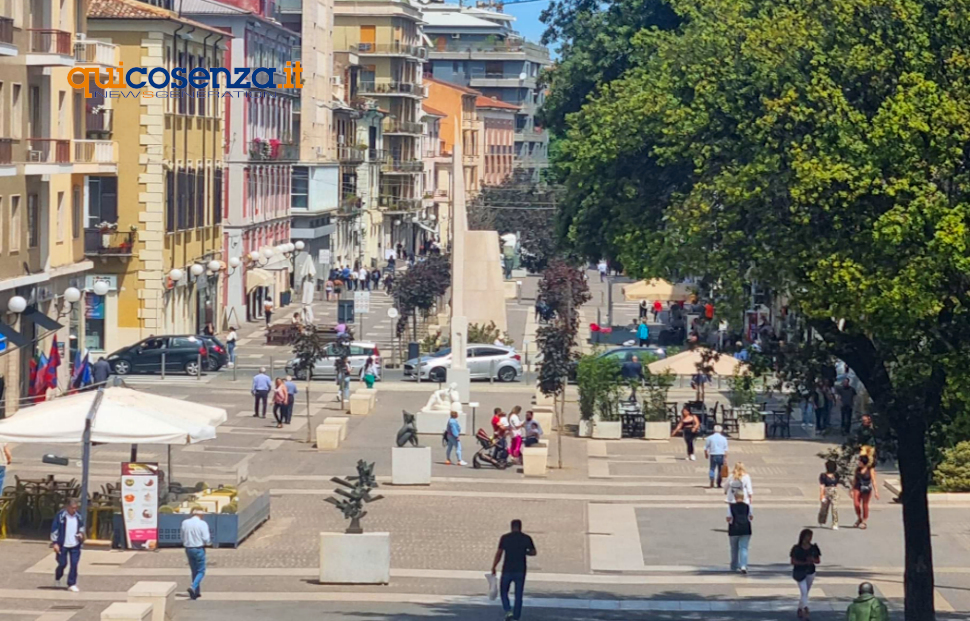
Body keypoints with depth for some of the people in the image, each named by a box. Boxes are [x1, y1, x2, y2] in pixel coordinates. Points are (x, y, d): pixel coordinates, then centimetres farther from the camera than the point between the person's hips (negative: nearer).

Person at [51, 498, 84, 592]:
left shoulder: (79, 516, 3)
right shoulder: (60, 516, -11)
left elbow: (81, 527, 21)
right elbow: (54, 529, -9)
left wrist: (81, 533, 0)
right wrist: (55, 543, -12)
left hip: (75, 545, 3)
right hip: (63, 545, -3)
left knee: (74, 564, -3)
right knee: (62, 564, 4)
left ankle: (72, 584, 4)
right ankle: (57, 578, 34)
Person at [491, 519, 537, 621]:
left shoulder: (505, 538, -3)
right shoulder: (527, 538, 0)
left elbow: (499, 553, -6)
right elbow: (533, 552, 10)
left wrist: (494, 567, -1)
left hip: (507, 570, -1)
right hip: (520, 571, 1)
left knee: (503, 591, 14)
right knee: (518, 595, 9)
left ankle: (508, 611, -6)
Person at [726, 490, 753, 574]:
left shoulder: (731, 506, -4)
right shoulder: (747, 506, 2)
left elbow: (728, 519, -8)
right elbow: (751, 517, 11)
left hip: (734, 530, -1)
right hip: (745, 529, 1)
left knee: (734, 549, 15)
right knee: (744, 548, -1)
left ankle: (734, 567, 26)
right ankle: (743, 565, -21)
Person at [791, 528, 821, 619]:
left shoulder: (813, 548, 1)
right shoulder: (797, 548, -10)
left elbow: (818, 560, 5)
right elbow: (793, 561, -11)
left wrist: (813, 560, -18)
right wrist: (804, 562, -23)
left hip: (810, 572, 4)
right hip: (799, 573, -4)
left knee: (806, 592, 14)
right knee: (804, 592, -15)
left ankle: (800, 609, 30)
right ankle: (805, 609, -23)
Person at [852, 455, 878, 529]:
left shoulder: (870, 470, -7)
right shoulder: (857, 469, 5)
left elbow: (873, 481, -9)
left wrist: (876, 491, -14)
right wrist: (852, 489, 15)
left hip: (866, 489, -3)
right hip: (857, 488, 3)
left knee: (865, 505, 3)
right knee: (856, 503, -11)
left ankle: (864, 522, 15)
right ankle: (859, 518, 12)